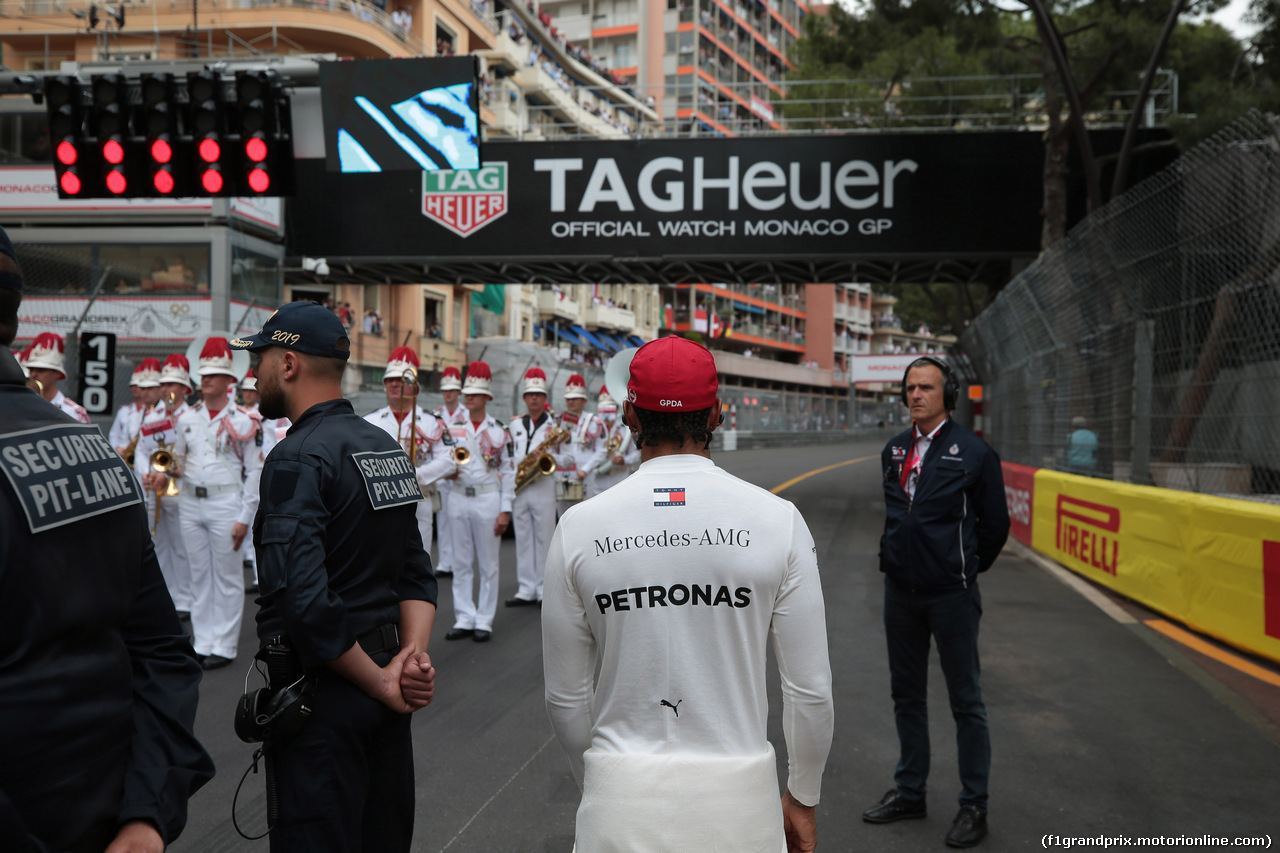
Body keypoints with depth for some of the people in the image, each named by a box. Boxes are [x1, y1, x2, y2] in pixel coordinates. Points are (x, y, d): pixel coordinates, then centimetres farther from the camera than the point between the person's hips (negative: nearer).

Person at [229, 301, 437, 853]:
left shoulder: (296, 459, -17)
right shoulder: (386, 446, 10)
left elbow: (304, 600, -27)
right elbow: (417, 572, 8)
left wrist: (380, 682, -17)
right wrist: (413, 653, -5)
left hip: (324, 692, -8)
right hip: (381, 693, 8)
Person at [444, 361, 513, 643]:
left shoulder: (500, 431, -2)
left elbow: (509, 472, -2)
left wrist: (505, 510, -7)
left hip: (488, 500, -3)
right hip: (459, 499, 3)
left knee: (488, 564, 3)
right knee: (461, 563, 7)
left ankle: (484, 621, 10)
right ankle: (464, 619, 15)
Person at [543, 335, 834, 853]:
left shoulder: (579, 526, -5)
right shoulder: (777, 520, -7)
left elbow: (566, 698, 2)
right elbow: (811, 689, -3)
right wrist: (802, 797, 12)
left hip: (621, 796, 1)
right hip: (738, 792, 0)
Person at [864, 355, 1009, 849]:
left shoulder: (973, 453, -10)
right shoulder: (893, 451, 7)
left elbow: (995, 525, -1)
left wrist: (966, 568, 9)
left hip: (950, 594, -6)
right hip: (900, 590, 6)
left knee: (965, 701, 4)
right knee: (907, 696, 16)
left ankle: (974, 805, 16)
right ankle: (909, 792, 30)